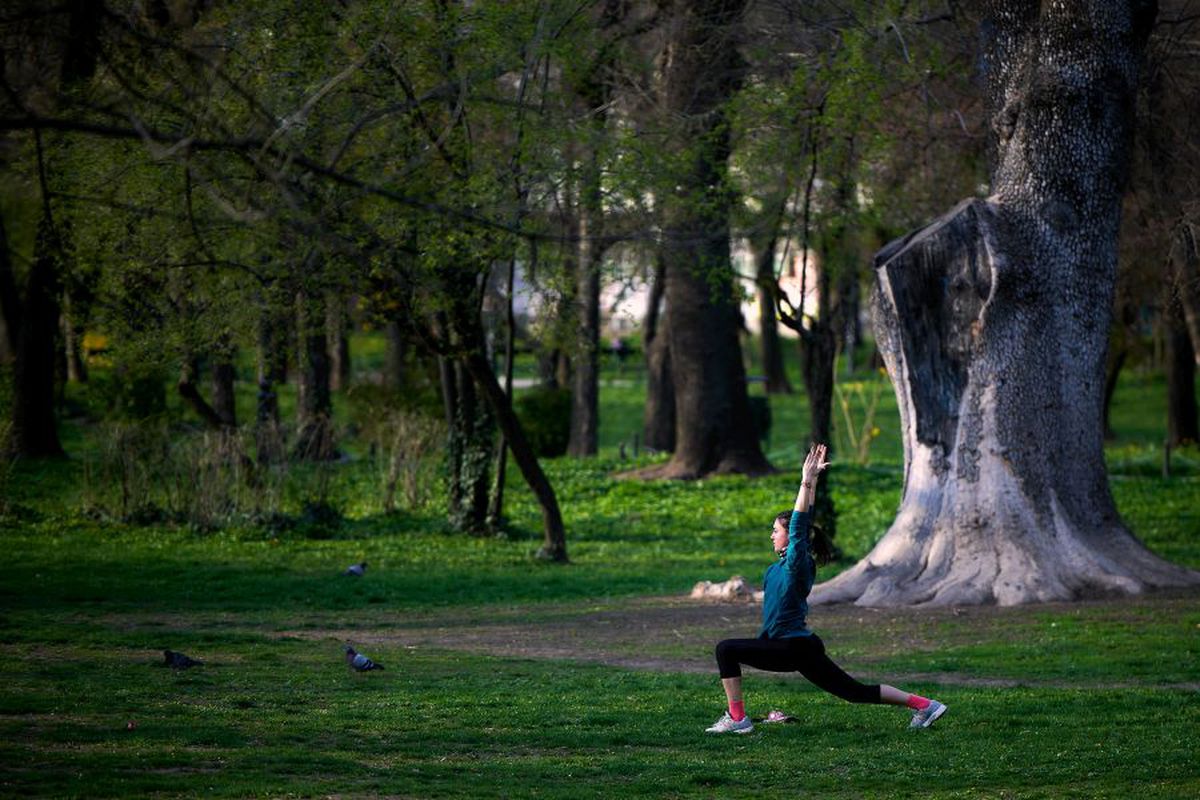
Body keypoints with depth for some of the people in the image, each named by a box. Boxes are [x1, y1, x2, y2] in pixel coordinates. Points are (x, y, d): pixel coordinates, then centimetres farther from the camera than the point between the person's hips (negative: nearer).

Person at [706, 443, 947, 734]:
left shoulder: (797, 564, -14)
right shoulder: (783, 564, 9)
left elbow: (800, 525, -23)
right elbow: (803, 519, 16)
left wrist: (807, 482, -26)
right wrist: (812, 480, 14)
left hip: (794, 649, -10)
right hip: (799, 647, 10)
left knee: (726, 650, -10)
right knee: (857, 692, 9)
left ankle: (737, 718, -10)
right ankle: (923, 705, 7)